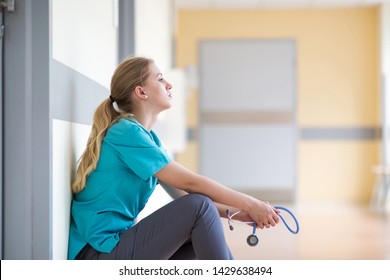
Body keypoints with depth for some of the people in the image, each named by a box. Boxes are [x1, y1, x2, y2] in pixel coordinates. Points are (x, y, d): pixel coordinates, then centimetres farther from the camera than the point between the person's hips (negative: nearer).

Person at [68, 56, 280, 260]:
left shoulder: (148, 138, 15)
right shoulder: (126, 133, -13)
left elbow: (184, 195, 9)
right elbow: (189, 183, -18)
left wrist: (235, 212, -3)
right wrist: (249, 204, -13)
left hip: (118, 243, 9)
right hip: (98, 254, -9)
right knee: (200, 207, -17)